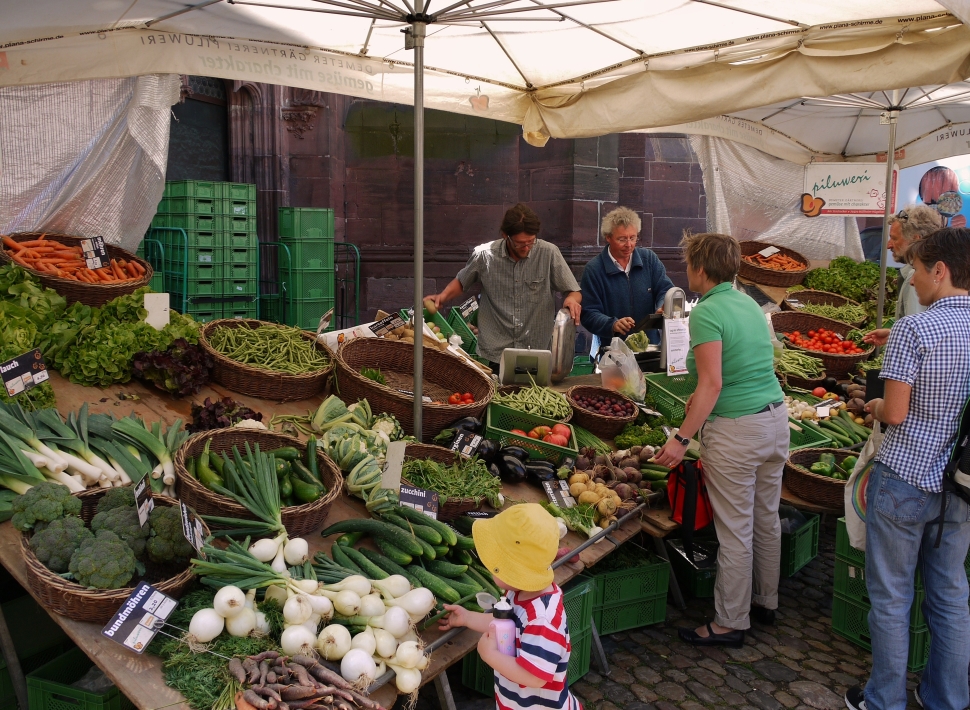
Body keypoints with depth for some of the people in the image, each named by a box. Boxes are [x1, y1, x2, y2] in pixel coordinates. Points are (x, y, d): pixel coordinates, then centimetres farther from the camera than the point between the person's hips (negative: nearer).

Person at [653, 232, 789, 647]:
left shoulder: (706, 312, -16)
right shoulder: (750, 303, 10)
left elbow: (712, 384, -23)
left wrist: (682, 438, -21)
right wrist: (705, 397, 30)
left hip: (735, 430, -9)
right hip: (775, 418, 9)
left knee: (735, 531, 2)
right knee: (767, 520, 20)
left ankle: (730, 624, 15)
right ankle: (765, 602, 36)